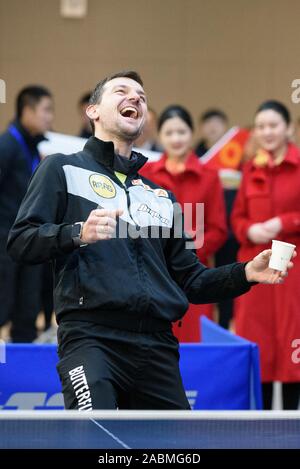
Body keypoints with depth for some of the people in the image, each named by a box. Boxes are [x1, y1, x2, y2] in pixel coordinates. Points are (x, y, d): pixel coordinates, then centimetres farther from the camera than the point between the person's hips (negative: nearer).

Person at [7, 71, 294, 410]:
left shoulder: (161, 196, 29)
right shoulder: (63, 169, 14)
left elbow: (189, 280, 26)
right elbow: (19, 243, 2)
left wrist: (245, 274, 9)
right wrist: (77, 234, -15)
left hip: (157, 347, 6)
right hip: (92, 338, -6)